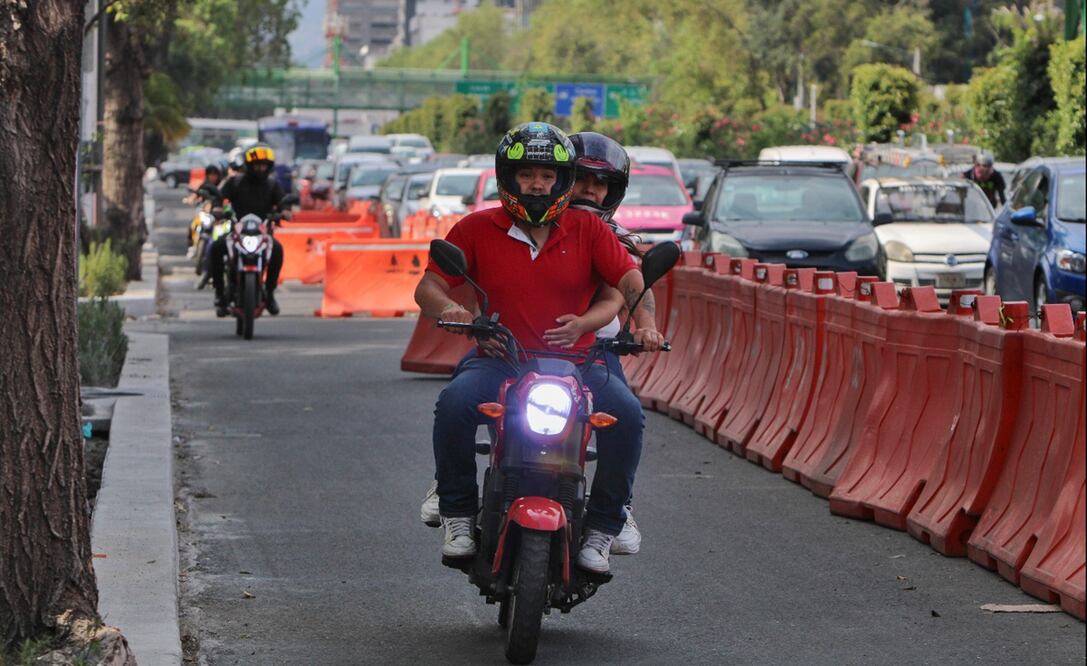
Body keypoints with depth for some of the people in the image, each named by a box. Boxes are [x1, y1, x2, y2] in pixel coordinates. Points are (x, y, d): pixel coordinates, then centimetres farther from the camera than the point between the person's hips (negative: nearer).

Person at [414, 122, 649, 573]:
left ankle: (601, 528, -10)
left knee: (627, 413, -27)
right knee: (454, 404, -31)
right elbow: (429, 286, 4)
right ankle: (458, 515, -10)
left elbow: (631, 281, 0)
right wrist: (448, 309, -20)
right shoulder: (478, 229, 6)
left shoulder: (587, 229, 7)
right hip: (499, 361, 0)